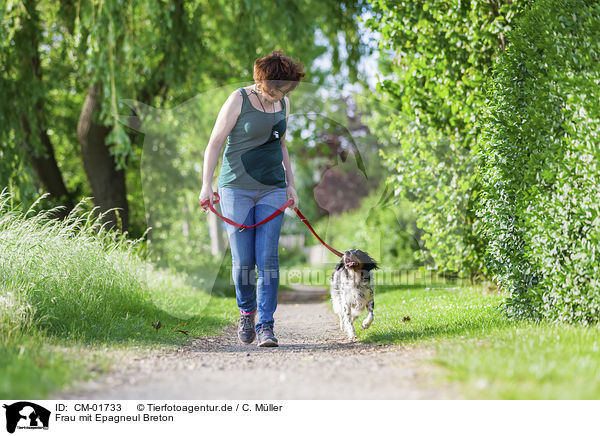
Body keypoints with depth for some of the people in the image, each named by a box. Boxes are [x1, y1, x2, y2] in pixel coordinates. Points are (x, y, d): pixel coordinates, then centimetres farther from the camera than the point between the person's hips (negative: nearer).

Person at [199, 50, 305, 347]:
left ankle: (265, 326, -5)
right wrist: (207, 184, -12)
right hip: (237, 189, -4)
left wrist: (290, 183, 19)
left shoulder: (283, 103, 9)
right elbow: (215, 143, -6)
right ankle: (246, 309, 25)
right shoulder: (239, 100, -8)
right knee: (243, 261, -3)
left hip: (272, 190, 4)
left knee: (268, 258, -7)